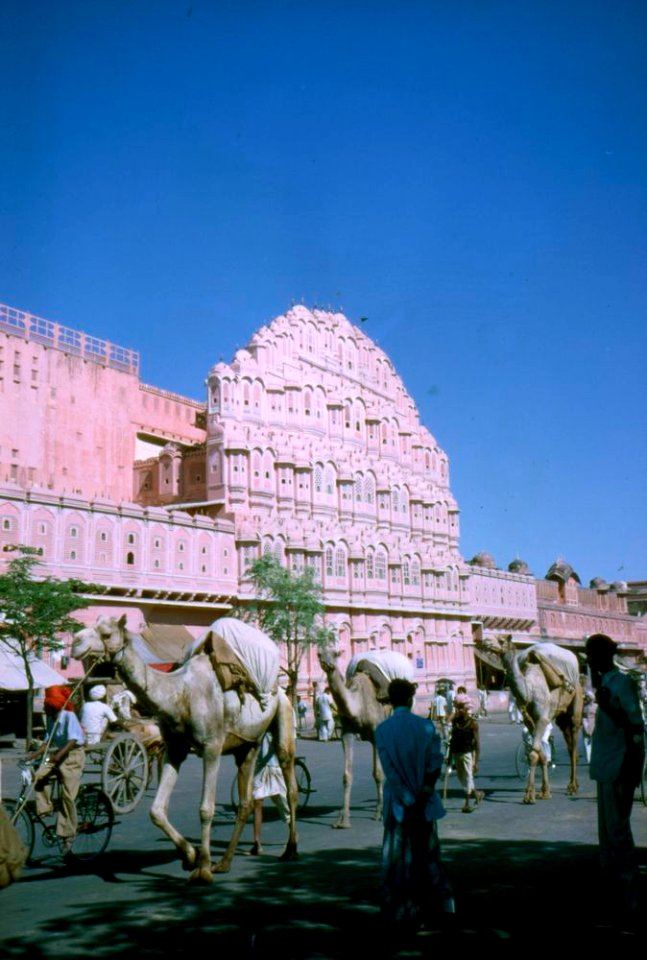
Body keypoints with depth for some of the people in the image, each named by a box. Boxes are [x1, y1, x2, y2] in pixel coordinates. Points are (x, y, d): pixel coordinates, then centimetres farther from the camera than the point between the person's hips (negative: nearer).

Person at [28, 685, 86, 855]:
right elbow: (49, 742, 4)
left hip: (73, 755, -7)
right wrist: (34, 755, -11)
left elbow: (72, 742, -30)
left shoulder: (69, 716, -20)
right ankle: (44, 809, -5)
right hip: (58, 754, 7)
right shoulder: (51, 719, 0)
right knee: (39, 777, -20)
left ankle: (68, 834, 1)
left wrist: (57, 756, -43)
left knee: (68, 796, -8)